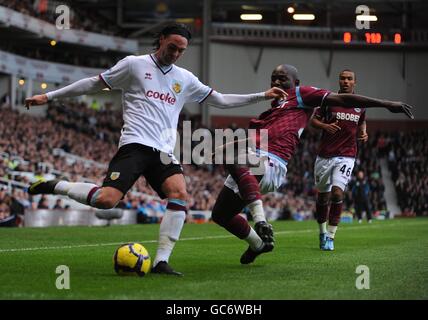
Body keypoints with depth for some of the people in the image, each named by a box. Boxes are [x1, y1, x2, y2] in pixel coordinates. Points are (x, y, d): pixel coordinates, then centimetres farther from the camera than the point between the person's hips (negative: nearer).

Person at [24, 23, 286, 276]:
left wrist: (262, 96, 18)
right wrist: (49, 96, 8)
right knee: (107, 199, -25)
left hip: (164, 151, 5)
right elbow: (94, 84, 10)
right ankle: (55, 186, 0)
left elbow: (220, 99, 24)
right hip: (135, 144, -5)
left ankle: (162, 261, -20)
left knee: (180, 195, -22)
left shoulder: (185, 79, 19)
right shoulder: (134, 64, 5)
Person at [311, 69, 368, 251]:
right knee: (323, 195, 9)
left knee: (337, 192, -18)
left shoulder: (360, 105, 7)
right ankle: (323, 232, 30)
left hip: (346, 156, 0)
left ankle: (330, 236, -11)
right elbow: (313, 120, 3)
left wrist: (363, 135, 3)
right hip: (325, 155, 0)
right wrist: (325, 126, -17)